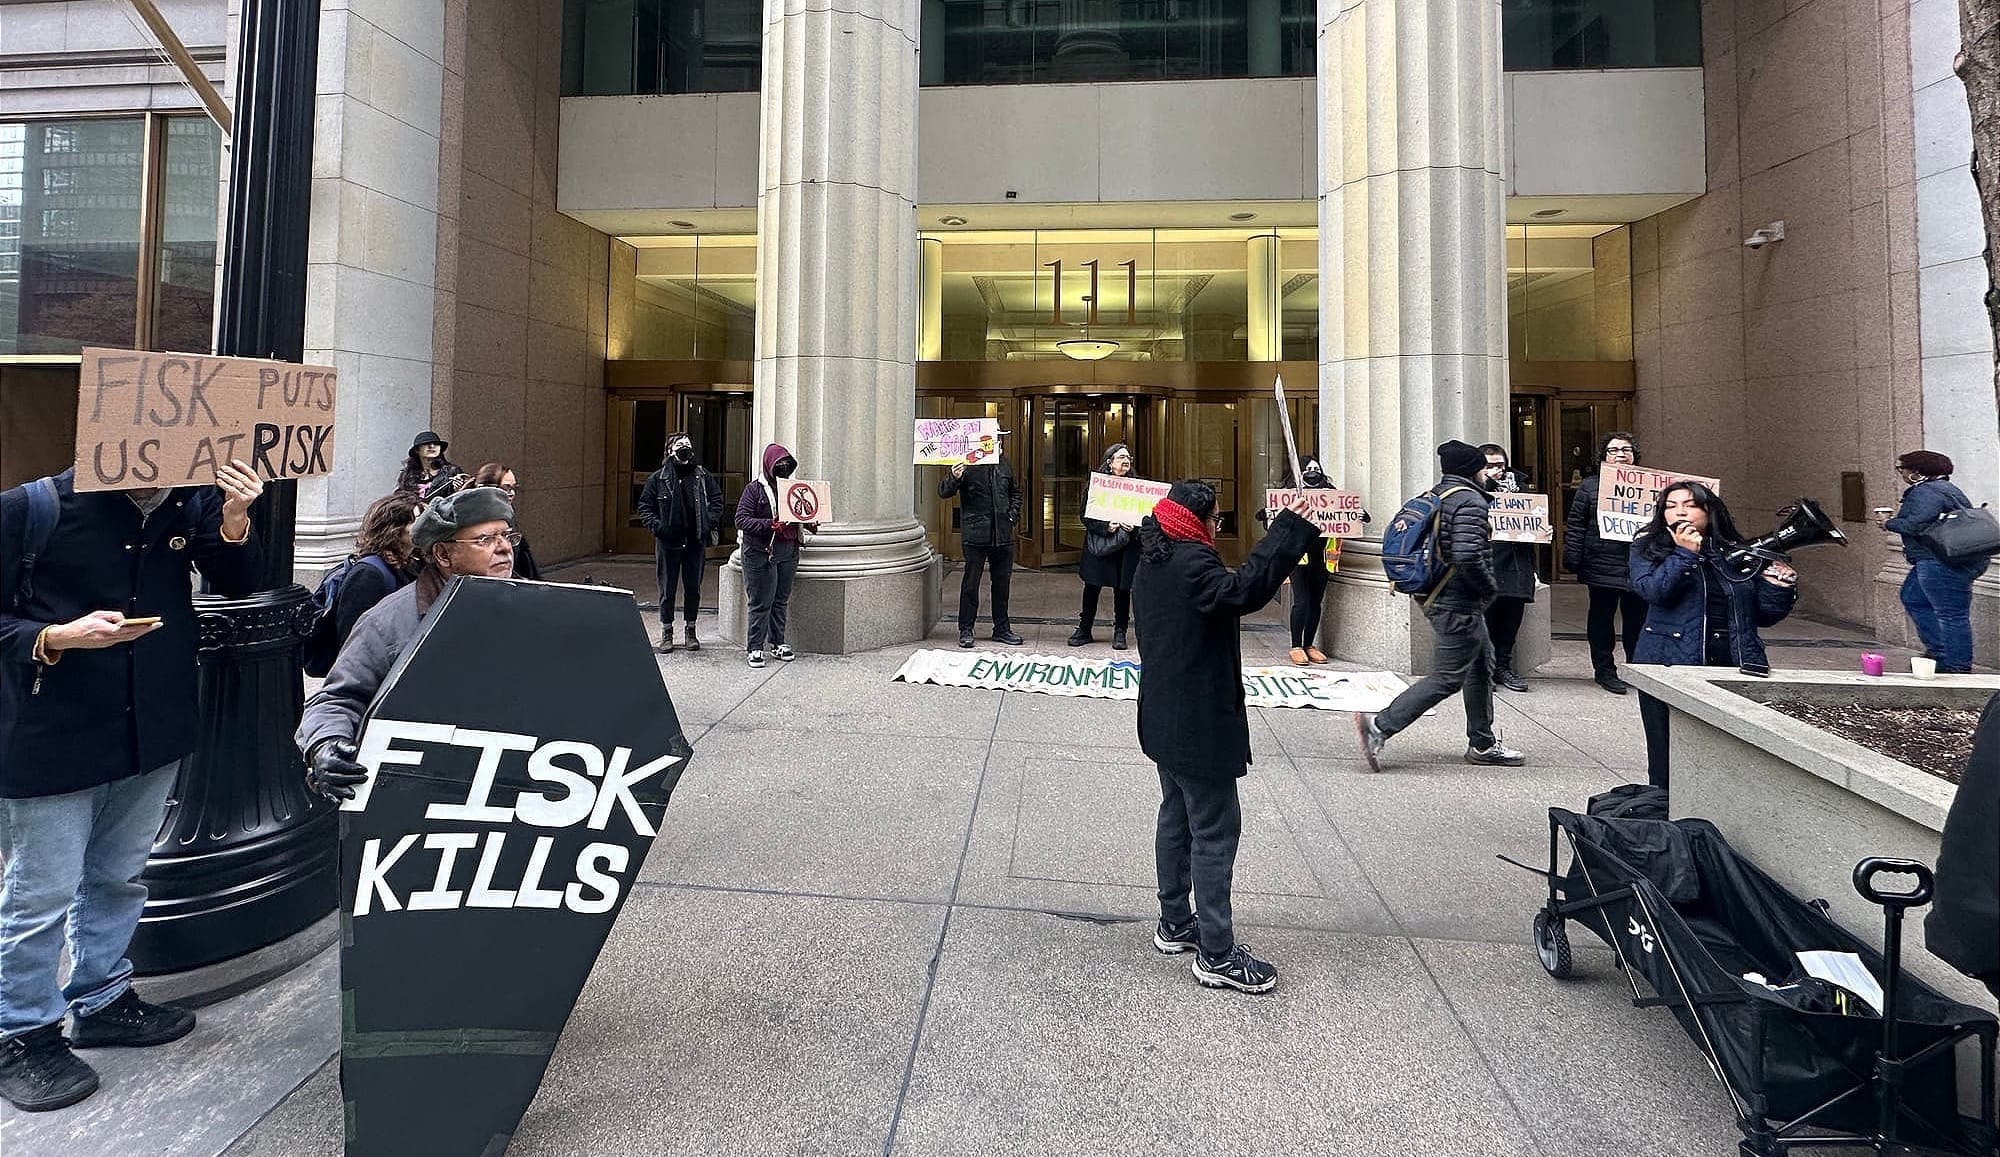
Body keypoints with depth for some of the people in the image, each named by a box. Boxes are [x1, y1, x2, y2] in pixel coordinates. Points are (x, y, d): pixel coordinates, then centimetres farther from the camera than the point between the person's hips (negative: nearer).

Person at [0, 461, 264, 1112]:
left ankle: (100, 1001, 39)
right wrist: (59, 637, -25)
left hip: (154, 733, 4)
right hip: (52, 741, -4)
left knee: (118, 878, 20)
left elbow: (238, 587, 1)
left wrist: (233, 522, -16)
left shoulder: (189, 505, -6)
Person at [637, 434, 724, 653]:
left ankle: (691, 631, 24)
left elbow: (716, 499, 12)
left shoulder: (703, 476, 3)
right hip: (668, 542, -1)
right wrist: (656, 525, -12)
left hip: (696, 542, 1)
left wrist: (711, 521, -3)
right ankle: (666, 633, 18)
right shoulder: (659, 478, -1)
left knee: (693, 588, 10)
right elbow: (645, 506, 3)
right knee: (667, 589, 6)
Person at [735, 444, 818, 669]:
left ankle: (777, 642, 24)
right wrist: (769, 525, -24)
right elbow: (741, 520, -12)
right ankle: (755, 648, 7)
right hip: (760, 551, -5)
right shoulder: (754, 489, -5)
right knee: (761, 602, -2)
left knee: (782, 600, 12)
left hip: (788, 551, 5)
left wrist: (810, 524, -2)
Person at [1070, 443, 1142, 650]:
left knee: (1122, 588, 5)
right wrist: (1105, 527, -17)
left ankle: (1120, 632, 18)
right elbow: (1086, 516, -4)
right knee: (1091, 587, 4)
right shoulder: (1095, 484, -2)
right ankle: (1084, 630, 18)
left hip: (1126, 546, 1)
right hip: (1098, 544, -1)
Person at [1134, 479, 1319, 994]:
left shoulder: (1154, 563, 11)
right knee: (1215, 830, -3)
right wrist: (1290, 528, -31)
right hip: (1199, 725, -10)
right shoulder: (1192, 562, -20)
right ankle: (1216, 954, 4)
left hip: (1165, 719, 10)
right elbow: (1242, 591, -35)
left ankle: (1175, 924, 30)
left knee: (1176, 818, 18)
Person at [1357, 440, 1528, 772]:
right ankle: (1380, 726, -6)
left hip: (1436, 597, 10)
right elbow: (1468, 557, -27)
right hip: (1459, 604, -10)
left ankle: (1483, 744, 29)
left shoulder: (1434, 496, 11)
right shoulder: (1470, 501, -17)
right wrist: (1489, 589, -12)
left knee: (1482, 665, 20)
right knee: (1447, 678, -4)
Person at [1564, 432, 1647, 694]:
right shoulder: (1590, 486, 3)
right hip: (1602, 566, -2)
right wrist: (1572, 559, -6)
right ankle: (1604, 670, 18)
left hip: (1638, 565, 2)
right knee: (1602, 618, 7)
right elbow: (1575, 525, 1)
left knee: (1638, 618, 8)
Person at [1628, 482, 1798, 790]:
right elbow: (1653, 591, -13)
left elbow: (1764, 615, 17)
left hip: (1730, 667, 2)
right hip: (1669, 663, -2)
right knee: (1668, 755, 3)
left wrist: (1779, 588, 0)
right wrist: (1684, 553, -16)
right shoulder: (1648, 548, 6)